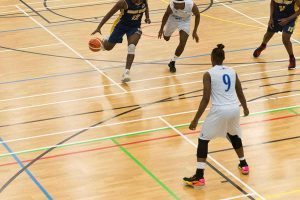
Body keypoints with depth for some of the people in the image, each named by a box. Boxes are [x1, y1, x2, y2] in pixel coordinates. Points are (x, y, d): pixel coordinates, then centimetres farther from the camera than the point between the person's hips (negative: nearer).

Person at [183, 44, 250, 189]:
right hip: (234, 109, 5)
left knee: (203, 139, 8)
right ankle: (243, 165, 45)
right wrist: (245, 108, 38)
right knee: (234, 135, 33)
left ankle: (199, 177, 0)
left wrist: (196, 119, -6)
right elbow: (240, 93, 19)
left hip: (219, 111, -5)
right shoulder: (232, 72, 11)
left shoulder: (209, 74, -4)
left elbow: (206, 99, -10)